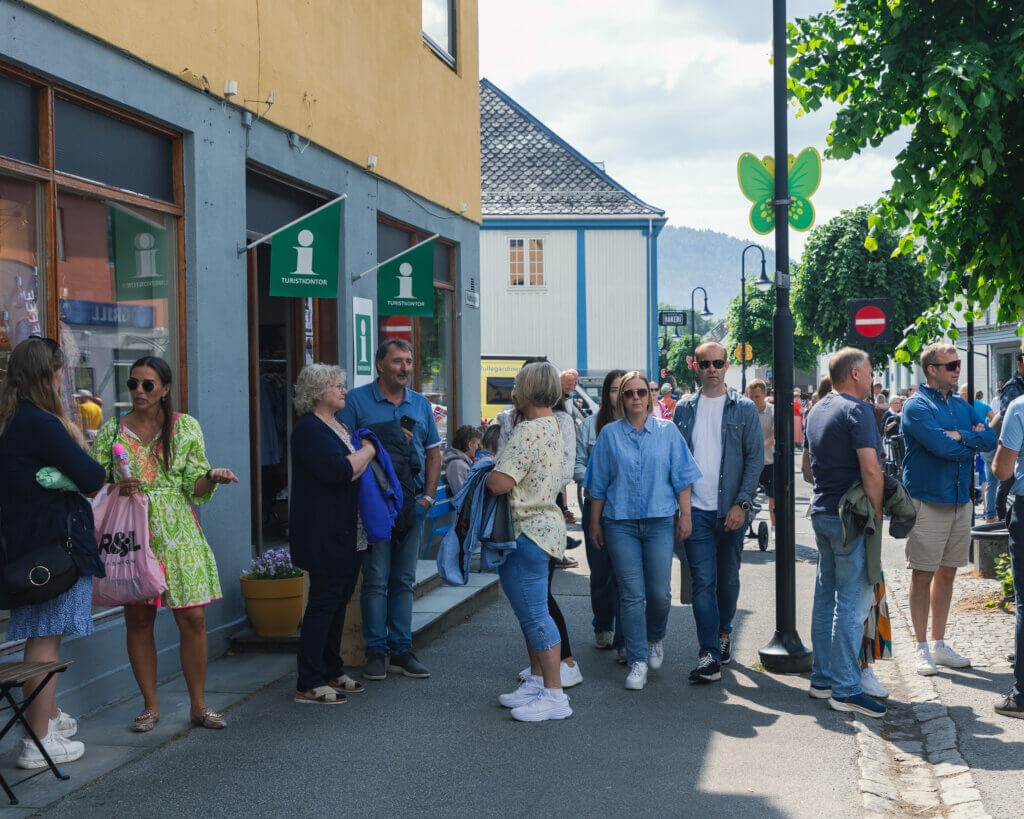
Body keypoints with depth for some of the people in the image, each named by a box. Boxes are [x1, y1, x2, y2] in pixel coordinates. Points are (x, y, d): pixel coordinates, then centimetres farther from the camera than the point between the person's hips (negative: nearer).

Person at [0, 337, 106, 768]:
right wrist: (77, 445, 3)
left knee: (42, 635, 21)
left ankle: (50, 716, 36)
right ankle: (39, 741, 0)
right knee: (46, 639, -4)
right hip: (54, 542, -9)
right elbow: (92, 478, -17)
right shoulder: (43, 425, -19)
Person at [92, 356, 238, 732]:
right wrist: (118, 490, -14)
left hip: (178, 535, 0)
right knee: (138, 620, 3)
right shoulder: (111, 431, 5)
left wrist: (212, 476, -17)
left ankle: (198, 704, 9)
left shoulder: (186, 427, 6)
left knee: (193, 618, -3)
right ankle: (150, 705, 16)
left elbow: (195, 488, 5)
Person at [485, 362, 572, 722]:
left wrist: (485, 470, -6)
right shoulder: (551, 425, 13)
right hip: (542, 525, 11)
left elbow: (500, 483, -26)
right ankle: (537, 681, 26)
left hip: (528, 532, -11)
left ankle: (554, 695, -3)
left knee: (534, 613, -7)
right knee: (529, 611, 18)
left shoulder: (529, 431, -19)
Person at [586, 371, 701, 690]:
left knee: (659, 592, -1)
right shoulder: (609, 434, 7)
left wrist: (685, 514, 2)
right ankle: (637, 661, 4)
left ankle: (656, 639, 29)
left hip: (660, 520, 0)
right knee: (631, 594, -2)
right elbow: (599, 484, 10)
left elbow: (682, 476, 8)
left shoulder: (667, 431, 6)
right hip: (620, 523, 0)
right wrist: (595, 522, 8)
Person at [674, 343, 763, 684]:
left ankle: (723, 633, 34)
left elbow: (756, 458, -2)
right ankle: (709, 655, -8)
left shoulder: (744, 408, 1)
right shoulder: (684, 409, 7)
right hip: (696, 510, 0)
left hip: (732, 510, 0)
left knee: (728, 578, 11)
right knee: (703, 581, -6)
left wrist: (741, 504, -11)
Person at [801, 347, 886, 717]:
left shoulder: (817, 411, 14)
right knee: (852, 603, -6)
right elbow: (871, 469, -22)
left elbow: (807, 467, 22)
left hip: (822, 512, 9)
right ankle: (845, 689, -4)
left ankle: (822, 678, 21)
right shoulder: (857, 410, -14)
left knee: (826, 596, 14)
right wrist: (877, 512, -13)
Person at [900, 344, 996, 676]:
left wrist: (960, 436, -15)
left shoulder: (961, 405, 13)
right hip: (927, 502, -7)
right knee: (923, 575, -1)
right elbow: (941, 446, -22)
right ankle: (922, 649, 8)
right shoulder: (916, 406, -9)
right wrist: (974, 443, -6)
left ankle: (939, 644, 21)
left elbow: (990, 438, 2)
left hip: (960, 500, 7)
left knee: (947, 572, 12)